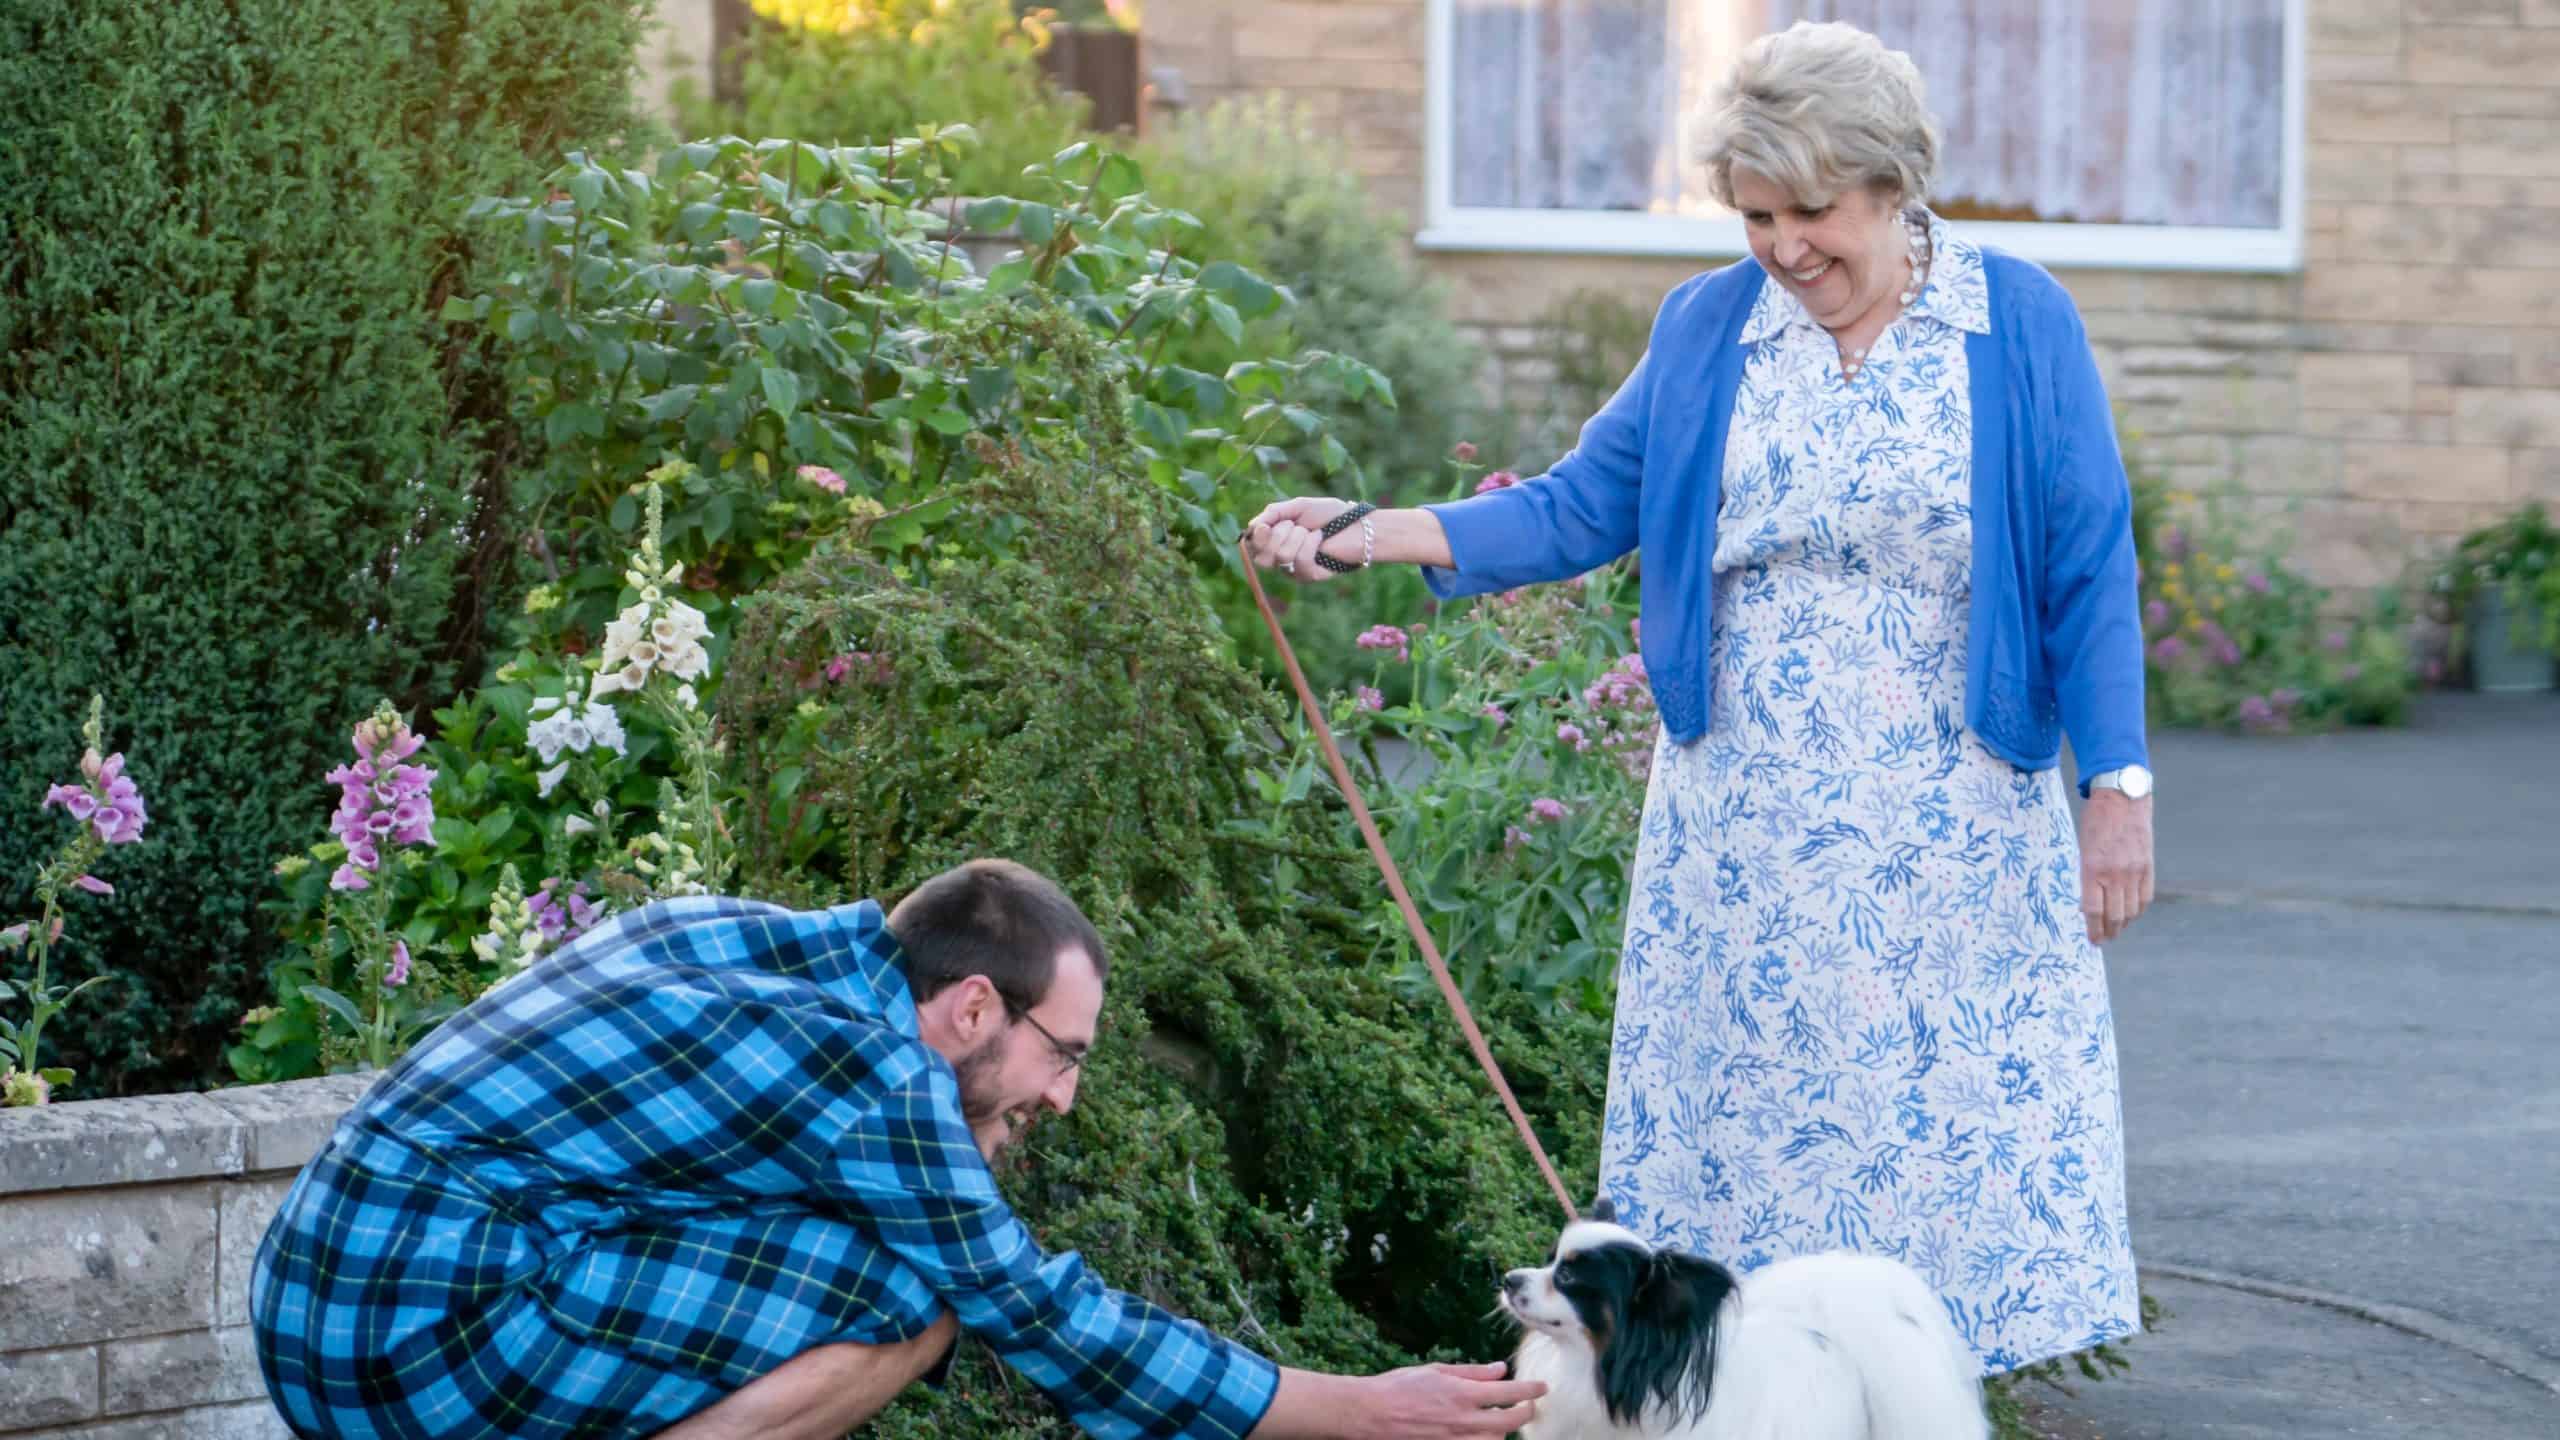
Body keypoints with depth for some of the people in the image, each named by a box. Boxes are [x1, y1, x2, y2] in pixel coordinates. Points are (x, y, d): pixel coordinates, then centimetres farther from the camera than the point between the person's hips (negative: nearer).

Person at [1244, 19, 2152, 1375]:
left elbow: (2088, 566, 0)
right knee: (1743, 1144, 2)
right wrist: (1377, 534, -4)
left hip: (1949, 835, -2)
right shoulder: (1706, 328, 7)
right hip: (1741, 839, 2)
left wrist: (2117, 784, -6)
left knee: (1953, 1136, -3)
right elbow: (1583, 505, 9)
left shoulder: (2019, 324, -1)